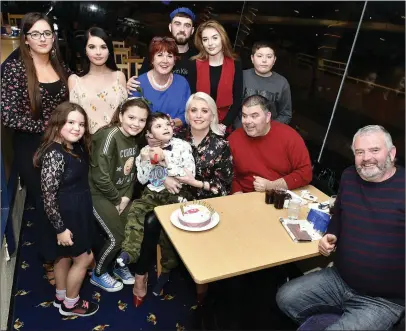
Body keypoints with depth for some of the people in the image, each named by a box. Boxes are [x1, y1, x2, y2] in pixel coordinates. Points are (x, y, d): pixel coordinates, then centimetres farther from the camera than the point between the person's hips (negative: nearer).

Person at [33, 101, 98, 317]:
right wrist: (60, 228, -21)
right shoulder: (54, 154, -27)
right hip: (66, 216, -9)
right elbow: (48, 196, -25)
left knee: (64, 256, 24)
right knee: (84, 257, 8)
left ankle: (61, 296, 45)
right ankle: (70, 304, 30)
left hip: (78, 211, 9)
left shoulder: (77, 147, 1)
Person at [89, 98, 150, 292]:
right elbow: (100, 177, -27)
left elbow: (132, 172, 7)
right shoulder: (109, 136, -25)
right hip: (101, 194, -7)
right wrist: (117, 199, -15)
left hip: (122, 194, 7)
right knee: (117, 237, -5)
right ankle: (98, 274, 22)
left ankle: (119, 265, 33)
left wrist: (127, 197, -5)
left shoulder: (135, 138, 0)